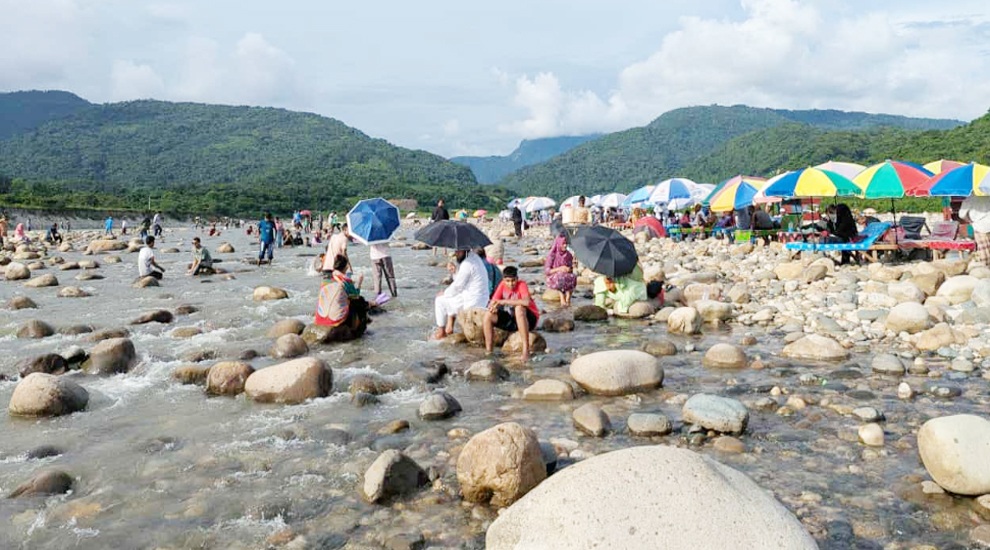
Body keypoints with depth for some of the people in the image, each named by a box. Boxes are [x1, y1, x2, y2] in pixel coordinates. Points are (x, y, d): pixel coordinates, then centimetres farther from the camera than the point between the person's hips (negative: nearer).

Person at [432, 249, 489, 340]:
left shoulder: (467, 264, -22)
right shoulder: (474, 257, 10)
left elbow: (457, 287, -16)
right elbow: (458, 281, 16)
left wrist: (444, 293, 1)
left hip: (472, 303, -10)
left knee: (439, 301, 3)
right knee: (449, 296, 29)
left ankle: (441, 332, 16)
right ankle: (449, 327, 28)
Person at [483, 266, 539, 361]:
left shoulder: (521, 285, -20)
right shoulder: (502, 285, -5)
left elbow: (527, 302, -40)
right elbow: (493, 302, -4)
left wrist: (504, 301, -35)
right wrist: (492, 307, -30)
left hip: (530, 319, -5)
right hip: (511, 321, 5)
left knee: (519, 308, -37)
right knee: (488, 315, -13)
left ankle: (526, 350, -37)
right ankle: (488, 351, -4)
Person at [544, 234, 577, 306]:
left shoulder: (568, 255, 3)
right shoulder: (552, 255, -10)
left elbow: (571, 270, 8)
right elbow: (546, 271, -12)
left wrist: (569, 270, -17)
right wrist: (559, 269, -24)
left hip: (566, 278, 4)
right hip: (553, 280, -4)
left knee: (573, 277, -29)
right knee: (561, 276, -36)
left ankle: (567, 299, -34)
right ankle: (562, 299, -35)